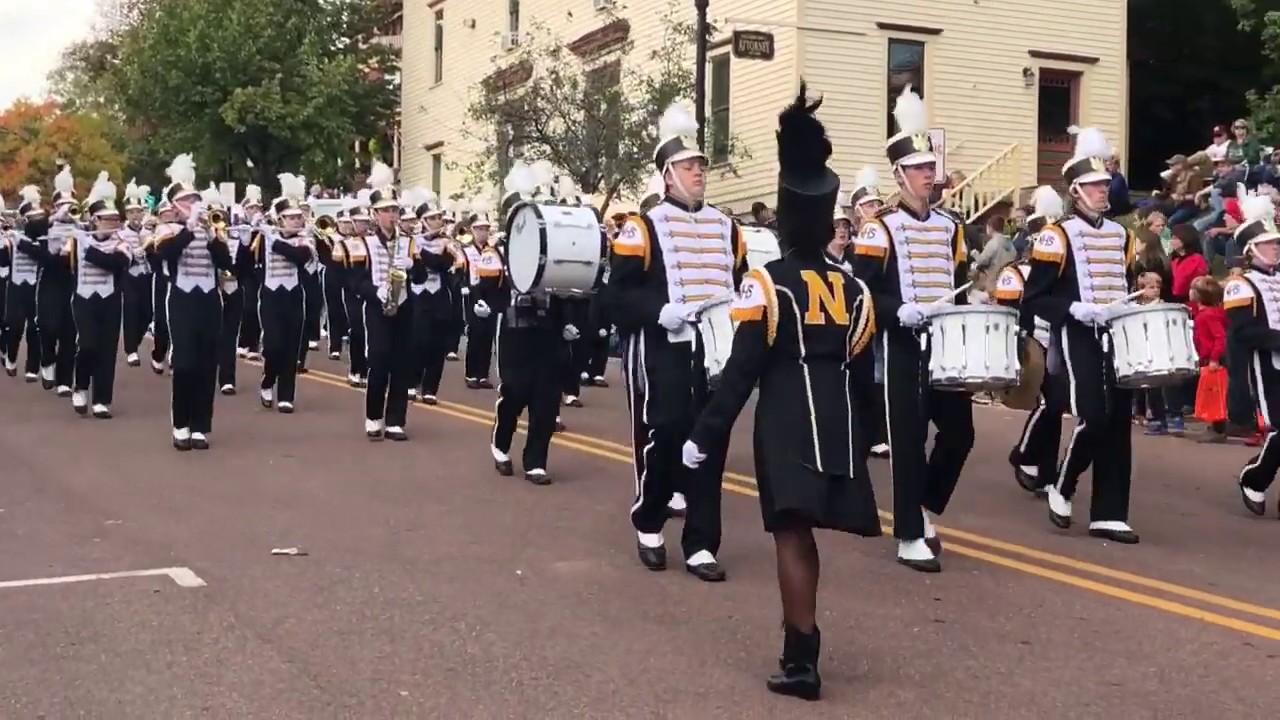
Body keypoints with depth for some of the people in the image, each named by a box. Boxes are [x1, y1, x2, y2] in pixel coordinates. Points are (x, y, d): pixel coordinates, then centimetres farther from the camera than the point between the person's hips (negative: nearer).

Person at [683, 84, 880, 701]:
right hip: (838, 430, 5)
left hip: (786, 431, -5)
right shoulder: (854, 290, 5)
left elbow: (740, 372, -13)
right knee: (803, 531, 17)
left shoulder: (767, 285, -10)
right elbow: (863, 374, 10)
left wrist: (704, 436, -8)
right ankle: (798, 637, 28)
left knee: (793, 532, -4)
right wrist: (855, 431, 24)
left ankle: (803, 658, -9)